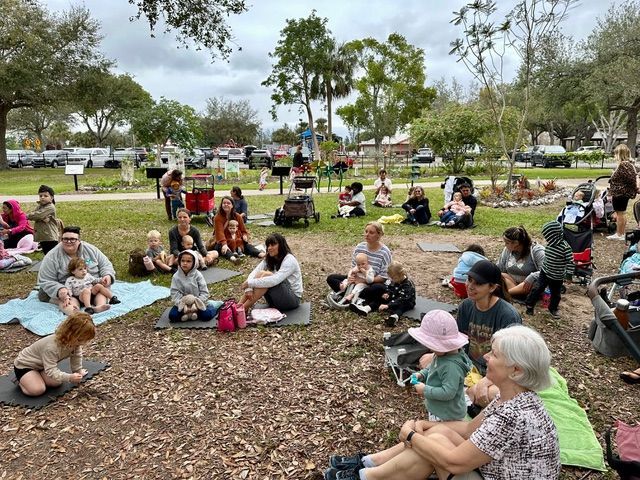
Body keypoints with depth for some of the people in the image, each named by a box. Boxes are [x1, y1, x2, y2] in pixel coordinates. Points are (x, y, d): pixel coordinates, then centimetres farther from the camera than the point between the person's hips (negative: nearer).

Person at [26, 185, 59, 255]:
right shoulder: (39, 206, 15)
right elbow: (32, 215, 0)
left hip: (50, 237, -8)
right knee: (46, 254, 15)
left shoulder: (50, 207, -11)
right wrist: (42, 218, -18)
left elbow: (38, 215, -19)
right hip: (42, 236, 8)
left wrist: (28, 215, -2)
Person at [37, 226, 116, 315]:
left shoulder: (90, 249, 2)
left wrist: (108, 275, -15)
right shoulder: (52, 257, -6)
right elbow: (45, 281, -8)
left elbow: (105, 265, 8)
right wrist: (59, 290, -28)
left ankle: (100, 307, -48)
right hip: (67, 291, -2)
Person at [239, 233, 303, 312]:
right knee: (260, 274, -18)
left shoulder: (289, 260, -19)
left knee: (266, 275, -27)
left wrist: (250, 283, -29)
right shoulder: (268, 259, 3)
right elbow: (253, 273, -9)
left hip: (293, 298, -6)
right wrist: (249, 288, -29)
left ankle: (244, 308, -24)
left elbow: (274, 280, -33)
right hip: (276, 299, 6)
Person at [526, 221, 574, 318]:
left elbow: (570, 261, -21)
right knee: (538, 289, 0)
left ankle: (553, 309, 36)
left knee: (555, 294, 14)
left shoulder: (565, 247, -25)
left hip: (557, 277, -4)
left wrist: (569, 274, -22)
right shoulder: (549, 244, -4)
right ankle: (529, 305, 15)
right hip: (545, 272, 4)